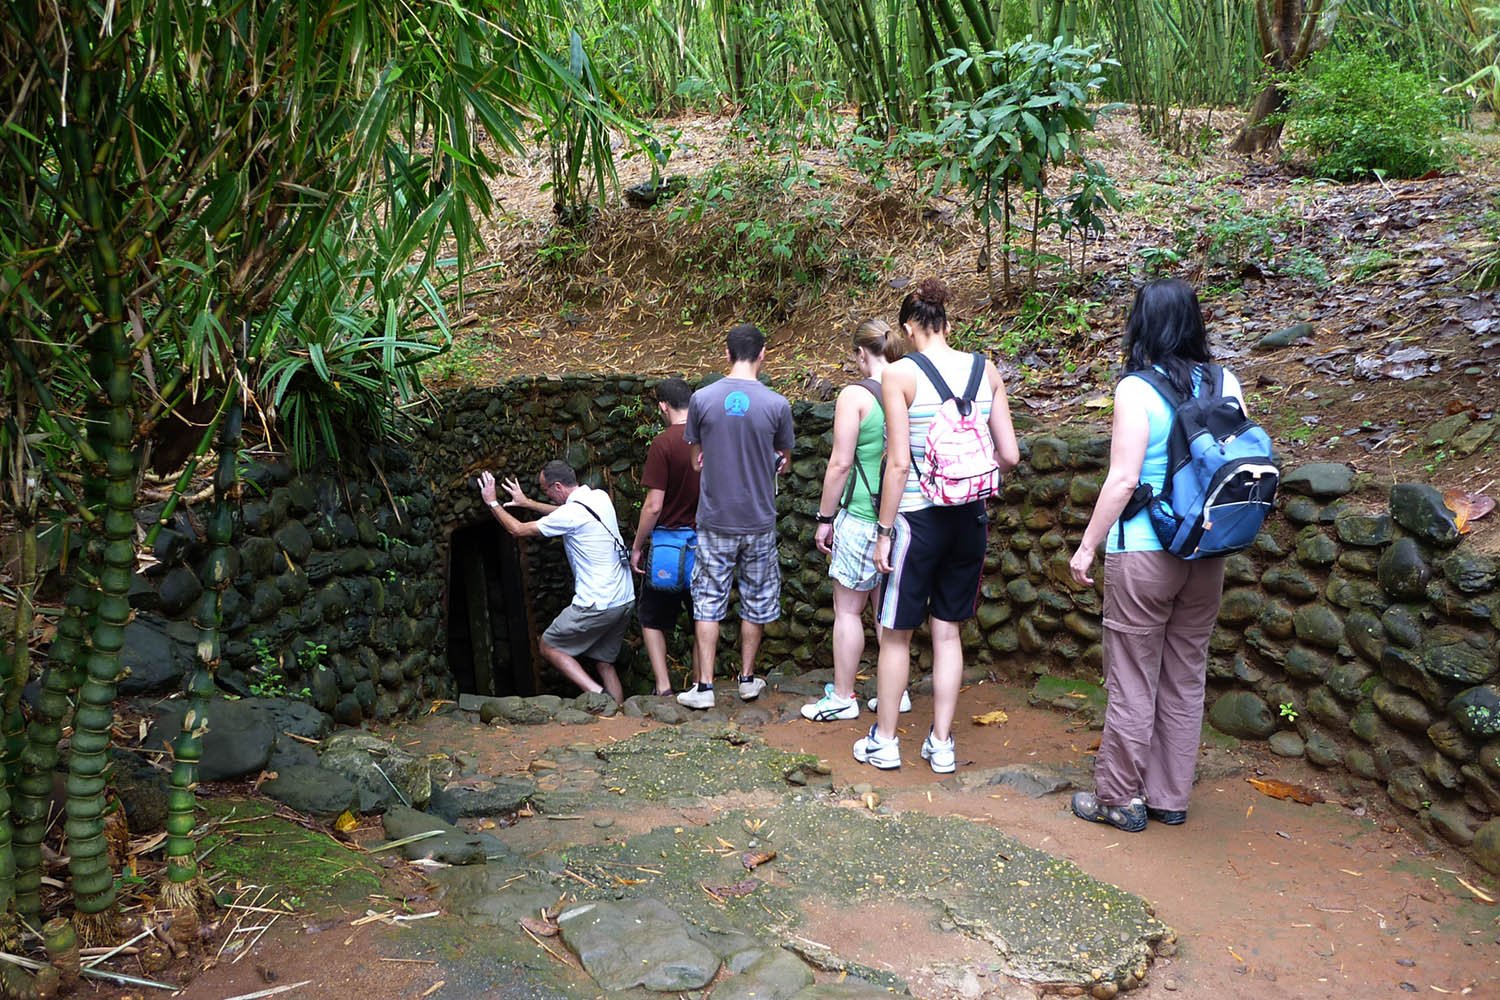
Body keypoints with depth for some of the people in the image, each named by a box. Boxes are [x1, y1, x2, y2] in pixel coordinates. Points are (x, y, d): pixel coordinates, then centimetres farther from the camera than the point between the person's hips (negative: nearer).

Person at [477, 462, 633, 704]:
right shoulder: (600, 497, 7)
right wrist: (528, 503, 34)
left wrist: (492, 502, 8)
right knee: (604, 662, 18)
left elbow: (518, 529, -5)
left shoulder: (571, 513, -17)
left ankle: (598, 693, -5)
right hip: (624, 600, 8)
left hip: (597, 605, -8)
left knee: (548, 646, 9)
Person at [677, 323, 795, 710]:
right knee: (755, 601, 15)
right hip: (759, 520, 0)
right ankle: (747, 679, 24)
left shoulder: (702, 398, -7)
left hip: (715, 519, 0)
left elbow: (697, 458, 5)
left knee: (708, 602, 8)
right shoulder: (777, 404, -9)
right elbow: (784, 460, 6)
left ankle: (704, 686, 9)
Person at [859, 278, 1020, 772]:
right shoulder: (986, 370, 2)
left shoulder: (900, 374, -10)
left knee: (896, 634, 11)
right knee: (947, 632, 15)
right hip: (970, 518, 4)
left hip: (918, 516, -4)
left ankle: (884, 741, 22)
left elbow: (898, 463, -14)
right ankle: (941, 743, 22)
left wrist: (884, 531, -7)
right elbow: (1009, 455, 1)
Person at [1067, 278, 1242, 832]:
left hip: (1142, 553, -5)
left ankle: (1118, 797, 17)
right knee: (1186, 678, 15)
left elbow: (1123, 479, -16)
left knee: (1132, 682, 6)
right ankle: (1170, 796, 26)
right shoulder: (1225, 384, 3)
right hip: (1207, 555, 5)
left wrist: (1086, 547, -7)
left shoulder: (1136, 390, -12)